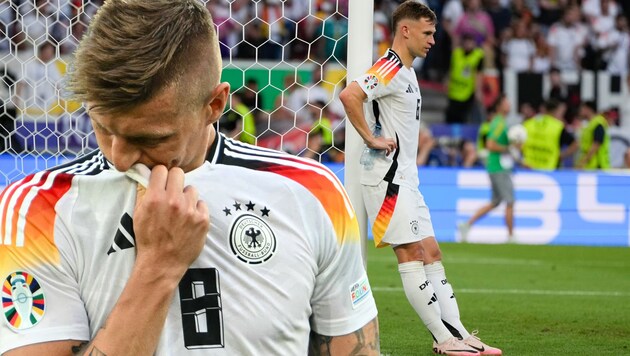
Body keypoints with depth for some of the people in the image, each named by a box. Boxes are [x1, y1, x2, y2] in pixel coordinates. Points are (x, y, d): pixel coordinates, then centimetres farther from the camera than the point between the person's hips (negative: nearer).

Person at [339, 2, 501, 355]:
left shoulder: (405, 72, 18)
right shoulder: (390, 69, -14)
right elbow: (349, 95, -29)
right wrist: (371, 139, -23)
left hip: (404, 179, 11)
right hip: (388, 177, -11)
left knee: (431, 253, 8)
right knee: (412, 253, -8)